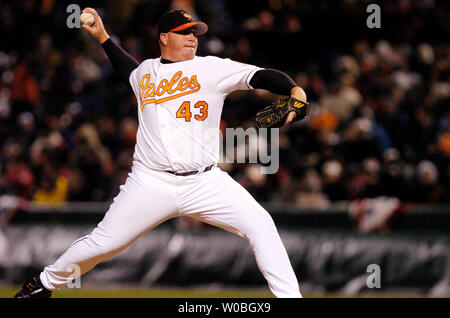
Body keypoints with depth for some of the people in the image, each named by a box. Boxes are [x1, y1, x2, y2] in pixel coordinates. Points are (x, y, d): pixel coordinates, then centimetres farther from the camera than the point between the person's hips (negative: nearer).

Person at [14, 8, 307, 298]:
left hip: (204, 183, -1)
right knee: (103, 243, 0)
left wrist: (296, 91, -29)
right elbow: (129, 70, 39)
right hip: (151, 183, 1)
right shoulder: (146, 72, 12)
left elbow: (261, 76, -12)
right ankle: (45, 283, 23)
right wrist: (102, 37, 35)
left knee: (260, 225, -18)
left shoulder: (212, 69, 1)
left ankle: (290, 296, -12)